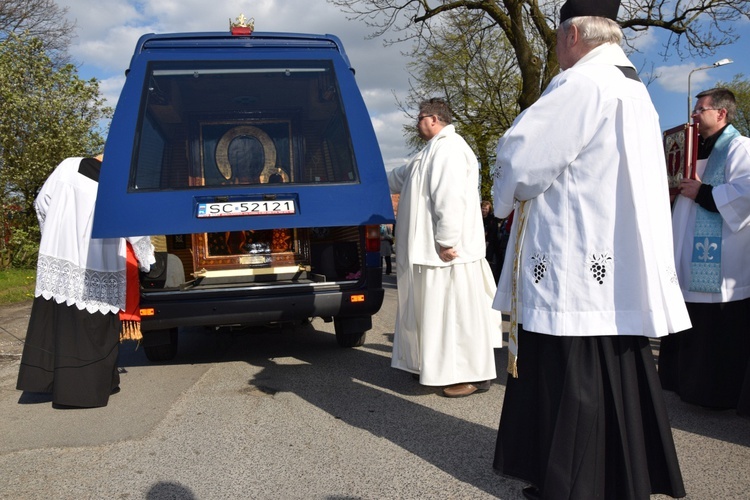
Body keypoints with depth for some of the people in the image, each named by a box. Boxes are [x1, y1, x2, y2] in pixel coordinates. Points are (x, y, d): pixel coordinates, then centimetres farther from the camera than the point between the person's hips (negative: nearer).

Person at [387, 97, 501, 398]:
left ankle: (474, 375, 3)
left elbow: (451, 197, -23)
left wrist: (446, 241, -25)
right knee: (432, 310, 15)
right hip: (427, 250, 11)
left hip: (446, 252, -11)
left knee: (455, 309, -5)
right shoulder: (433, 150, 20)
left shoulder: (449, 148, -14)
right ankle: (433, 366, 26)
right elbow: (399, 178, 33)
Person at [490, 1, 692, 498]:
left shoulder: (581, 84, -13)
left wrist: (506, 197, 4)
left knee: (567, 391, 1)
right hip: (621, 272, 10)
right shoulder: (637, 90, 17)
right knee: (617, 381, 16)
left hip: (574, 270, -9)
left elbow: (520, 159, -17)